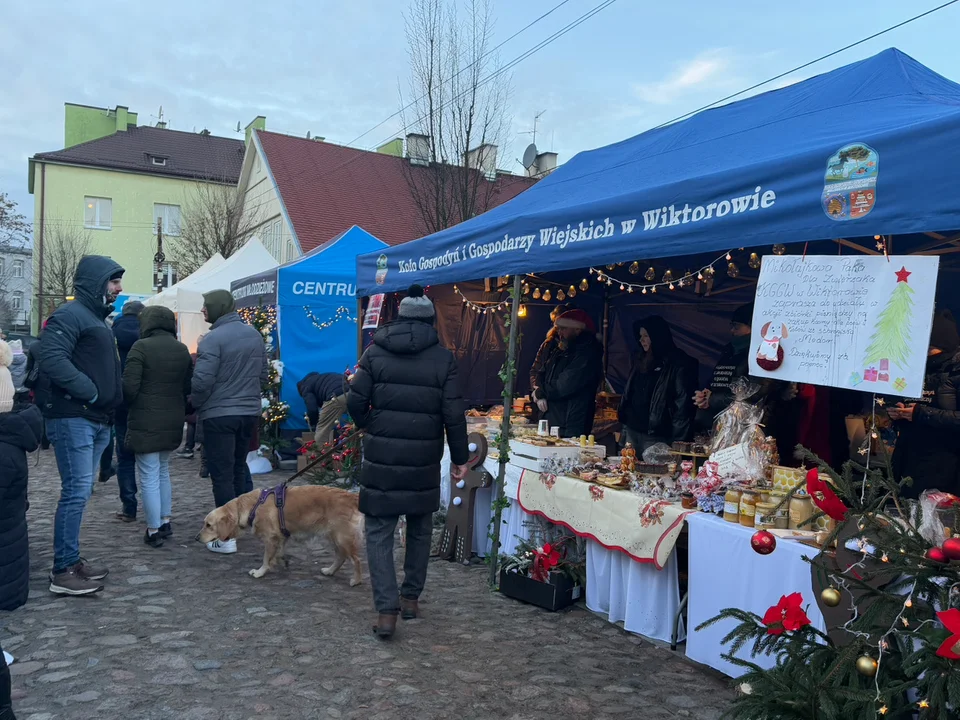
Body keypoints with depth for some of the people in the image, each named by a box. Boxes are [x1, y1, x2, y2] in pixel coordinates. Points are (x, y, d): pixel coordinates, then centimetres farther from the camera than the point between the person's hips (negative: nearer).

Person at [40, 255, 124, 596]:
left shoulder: (97, 319, 21)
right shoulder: (69, 315, -10)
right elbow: (52, 360, -24)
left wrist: (109, 403, 13)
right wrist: (90, 392, -18)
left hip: (97, 421, 10)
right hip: (73, 419, -10)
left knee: (79, 492, 13)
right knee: (76, 492, -9)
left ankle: (72, 559, 22)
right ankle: (63, 571, -2)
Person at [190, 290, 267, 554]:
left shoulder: (213, 338, -17)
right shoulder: (254, 333, 6)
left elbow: (202, 381, -20)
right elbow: (263, 374, 13)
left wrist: (195, 404, -2)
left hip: (219, 415, -7)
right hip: (250, 412, 7)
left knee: (222, 474, 0)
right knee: (239, 466, 22)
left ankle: (227, 536, 4)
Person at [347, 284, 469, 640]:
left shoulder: (375, 352, 0)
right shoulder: (443, 358, -2)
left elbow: (355, 401, -4)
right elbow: (453, 413, -5)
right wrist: (460, 457, 4)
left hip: (381, 456, -1)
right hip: (424, 460, 1)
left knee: (379, 532, 6)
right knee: (420, 530, 19)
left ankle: (386, 610, 0)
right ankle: (411, 598, 29)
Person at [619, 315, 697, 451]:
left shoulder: (678, 364, -7)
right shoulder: (642, 361, 16)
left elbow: (683, 403, -12)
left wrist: (678, 440, -16)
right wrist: (624, 426, 11)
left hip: (656, 436, -7)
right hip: (632, 430, 7)